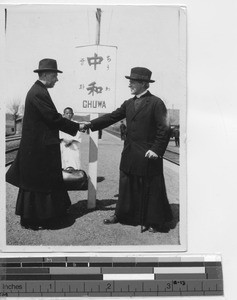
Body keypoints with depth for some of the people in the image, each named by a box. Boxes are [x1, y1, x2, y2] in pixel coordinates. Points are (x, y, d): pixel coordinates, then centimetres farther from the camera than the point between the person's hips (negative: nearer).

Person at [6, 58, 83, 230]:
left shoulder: (37, 91, 12)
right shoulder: (39, 93, -19)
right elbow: (55, 118, -20)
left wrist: (58, 138, 18)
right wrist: (77, 127, -10)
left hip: (39, 146, 10)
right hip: (39, 149, -10)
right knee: (37, 183, 1)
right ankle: (32, 220, 14)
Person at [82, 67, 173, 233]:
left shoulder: (156, 103, -10)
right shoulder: (129, 103, 11)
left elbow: (165, 129, -11)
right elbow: (112, 117, 9)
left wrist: (156, 150, -16)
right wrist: (90, 124, 2)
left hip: (148, 155, -6)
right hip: (130, 154, 6)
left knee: (151, 189, 5)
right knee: (126, 185, 16)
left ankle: (155, 222, 19)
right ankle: (121, 214, 31)